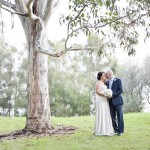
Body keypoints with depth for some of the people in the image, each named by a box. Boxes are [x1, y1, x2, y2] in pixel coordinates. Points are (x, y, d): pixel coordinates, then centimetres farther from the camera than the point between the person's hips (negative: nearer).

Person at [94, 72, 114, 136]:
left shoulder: (104, 83, 19)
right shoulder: (98, 83, -5)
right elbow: (97, 92, -13)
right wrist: (104, 95, -23)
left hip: (105, 101, 8)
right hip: (100, 101, -8)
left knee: (106, 115, 6)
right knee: (100, 115, -8)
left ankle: (105, 130, 10)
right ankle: (100, 130, -4)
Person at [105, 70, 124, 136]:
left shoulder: (118, 80, -2)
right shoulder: (107, 82, 15)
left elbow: (120, 90, -10)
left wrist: (112, 95, -17)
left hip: (117, 101, -5)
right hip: (111, 102, 6)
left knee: (119, 116, -1)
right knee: (113, 117, 5)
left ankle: (120, 131, 3)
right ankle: (115, 130, 12)